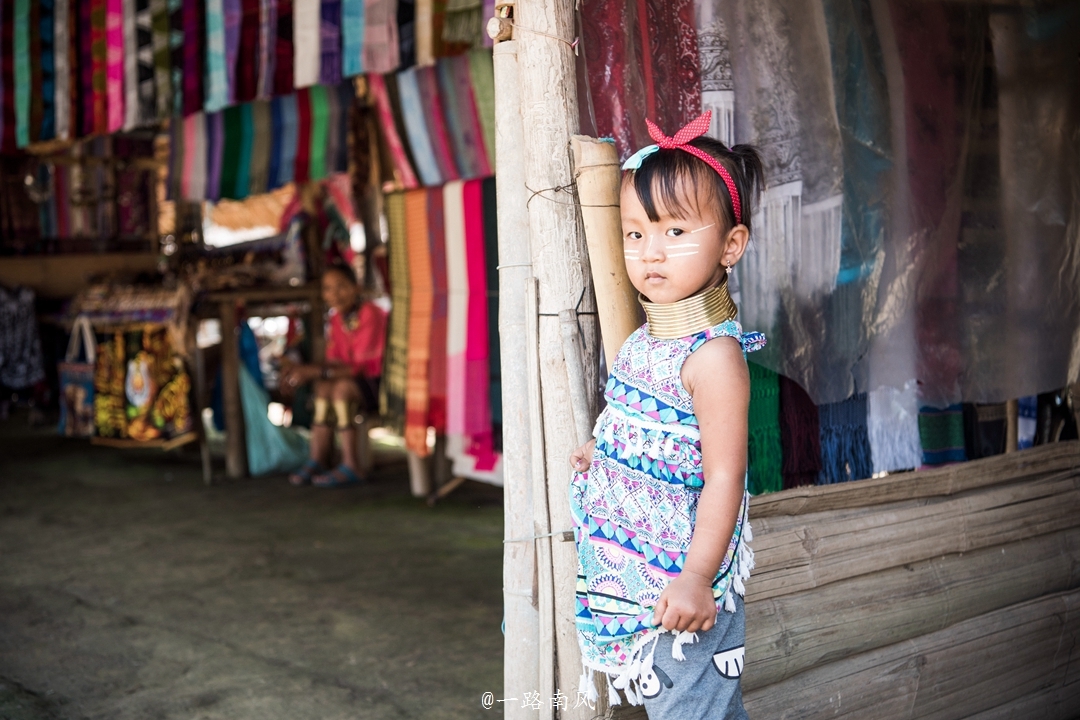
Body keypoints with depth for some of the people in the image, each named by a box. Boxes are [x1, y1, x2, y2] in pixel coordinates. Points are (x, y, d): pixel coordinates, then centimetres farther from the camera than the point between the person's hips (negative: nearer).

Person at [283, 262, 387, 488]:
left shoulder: (370, 314, -18)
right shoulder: (337, 318, 7)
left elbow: (361, 367, -22)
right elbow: (334, 362, 6)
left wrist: (314, 371, -26)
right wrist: (305, 371, -14)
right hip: (362, 383, 8)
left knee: (342, 387, -28)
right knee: (324, 385, -14)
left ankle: (351, 467, -23)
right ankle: (318, 461, -12)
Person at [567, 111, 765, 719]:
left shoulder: (714, 354, -21)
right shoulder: (641, 342, 5)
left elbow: (723, 477, -22)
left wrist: (696, 577, -24)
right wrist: (604, 454, 7)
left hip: (682, 583, -9)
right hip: (630, 577, 9)